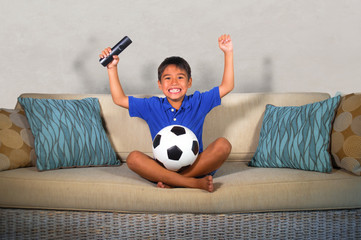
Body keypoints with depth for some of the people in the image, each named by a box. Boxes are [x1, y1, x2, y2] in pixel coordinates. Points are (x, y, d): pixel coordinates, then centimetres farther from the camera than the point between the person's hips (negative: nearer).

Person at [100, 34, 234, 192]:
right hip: (163, 168, 1)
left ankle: (171, 182, -28)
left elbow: (227, 86, 4)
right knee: (133, 158, -28)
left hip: (195, 167, 0)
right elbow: (119, 99, 10)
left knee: (223, 144, -27)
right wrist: (112, 68, 5)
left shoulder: (198, 102, 6)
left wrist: (228, 53, -1)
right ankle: (194, 183, -35)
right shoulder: (153, 107, 9)